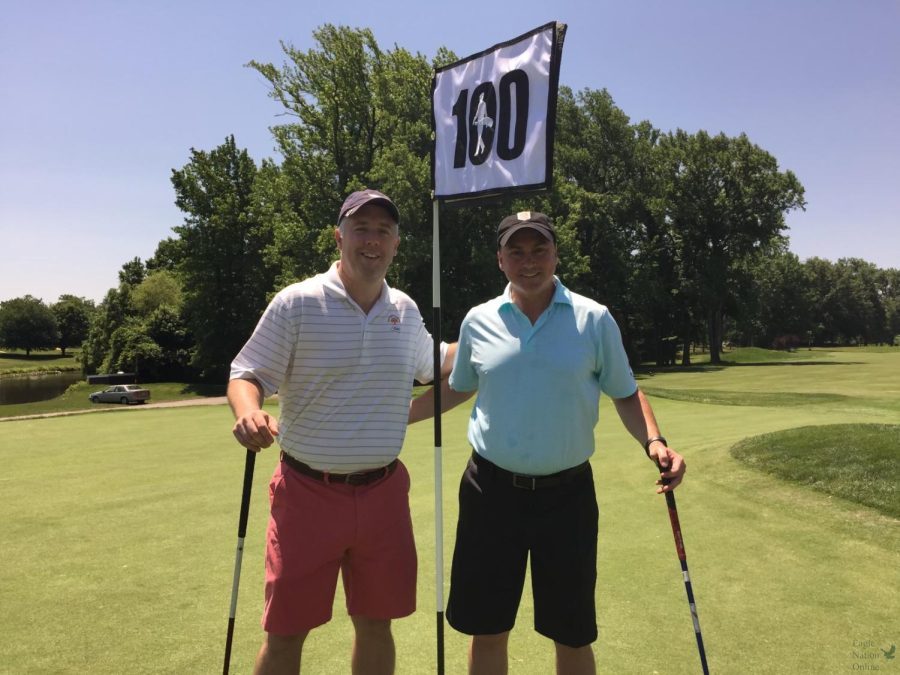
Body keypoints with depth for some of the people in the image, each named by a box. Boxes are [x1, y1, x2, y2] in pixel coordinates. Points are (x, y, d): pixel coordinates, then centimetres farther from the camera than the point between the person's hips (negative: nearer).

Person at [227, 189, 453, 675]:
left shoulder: (406, 310, 6)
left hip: (383, 492, 4)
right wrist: (249, 413, -29)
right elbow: (246, 375, -7)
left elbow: (433, 364, 23)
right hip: (308, 492, -3)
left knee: (375, 623, 16)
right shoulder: (297, 302, -8)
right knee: (285, 632, 7)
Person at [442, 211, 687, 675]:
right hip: (491, 490, 1)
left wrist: (654, 442, -11)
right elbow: (458, 389, 16)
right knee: (486, 629, 12)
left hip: (566, 493, -1)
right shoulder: (478, 321, 2)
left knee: (573, 635, 11)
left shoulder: (594, 320, -3)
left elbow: (625, 394, 5)